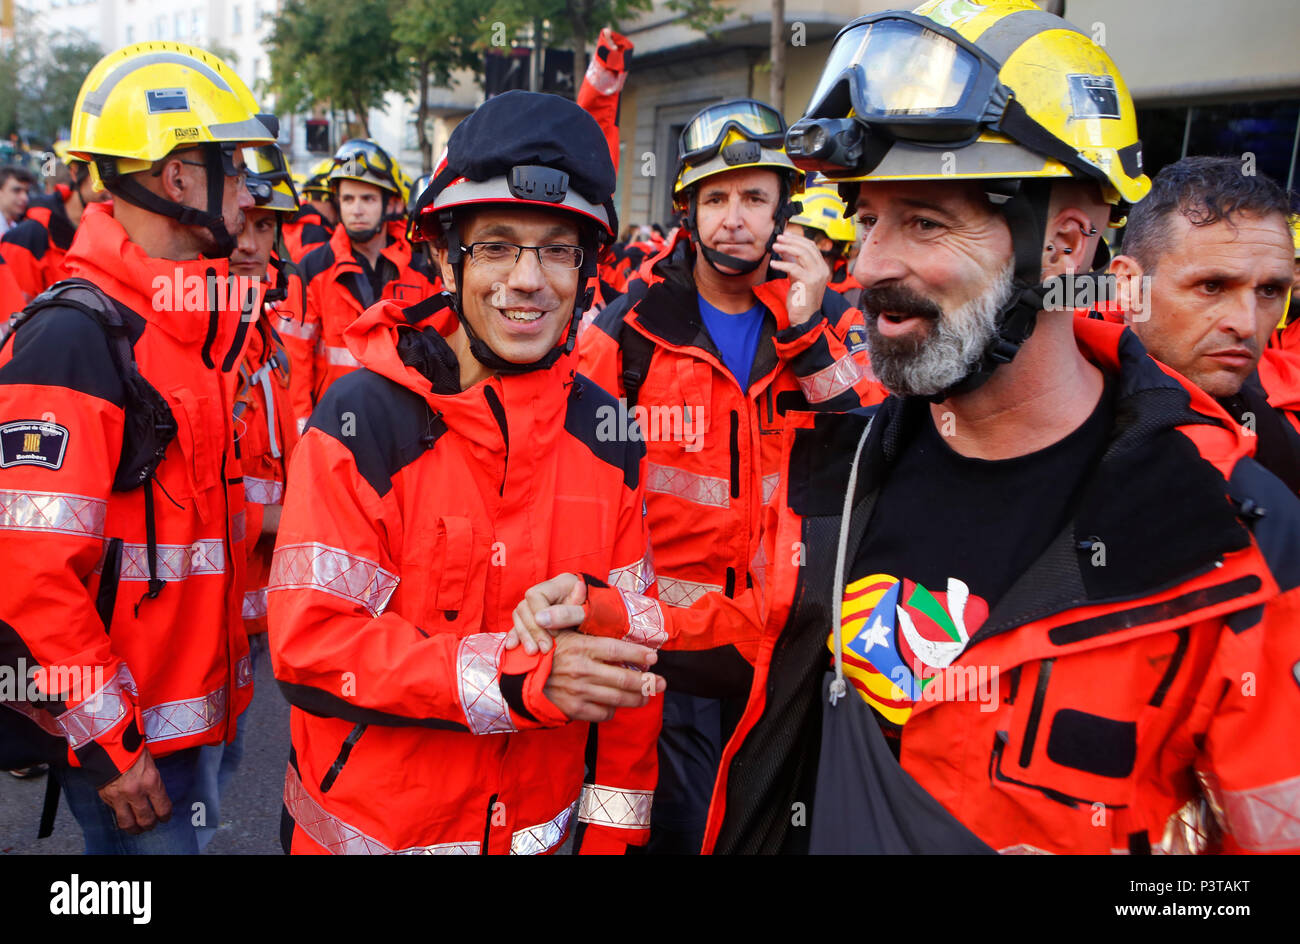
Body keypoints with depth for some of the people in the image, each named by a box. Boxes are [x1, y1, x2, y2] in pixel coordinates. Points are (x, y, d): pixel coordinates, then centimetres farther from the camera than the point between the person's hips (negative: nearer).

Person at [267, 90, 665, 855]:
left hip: (540, 825, 4)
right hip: (370, 825, -3)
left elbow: (631, 647, -1)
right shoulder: (363, 418, -17)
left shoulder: (604, 432, -5)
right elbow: (309, 641, -20)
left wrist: (613, 829, 0)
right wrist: (522, 679, -29)